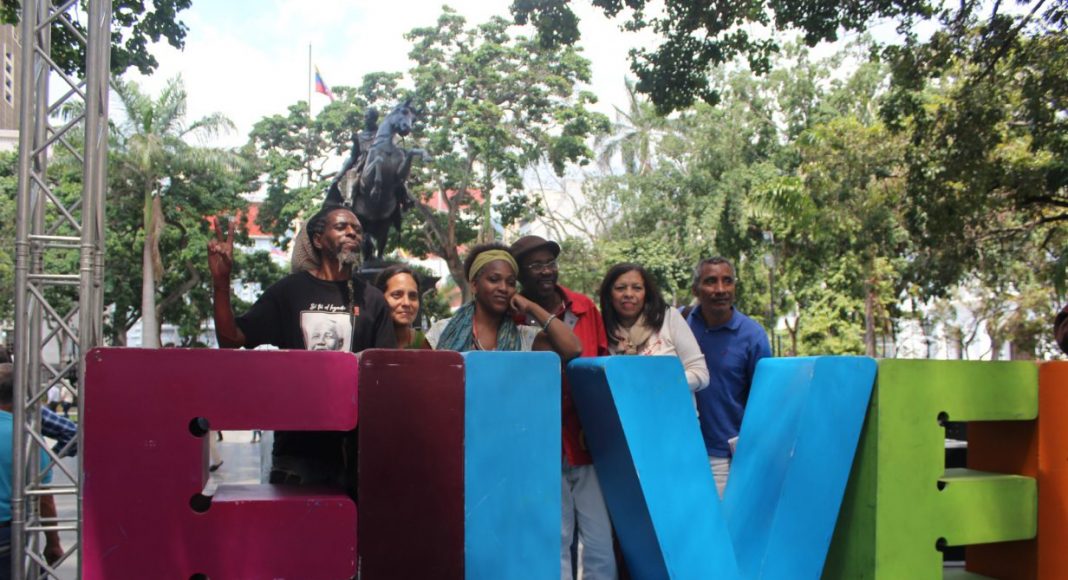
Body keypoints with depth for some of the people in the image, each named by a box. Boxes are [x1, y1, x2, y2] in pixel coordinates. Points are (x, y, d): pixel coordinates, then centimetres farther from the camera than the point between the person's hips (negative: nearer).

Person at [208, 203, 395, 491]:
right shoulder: (289, 290, 7)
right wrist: (221, 280, -9)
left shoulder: (371, 299, 9)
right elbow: (232, 340, 3)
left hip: (355, 445, 1)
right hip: (298, 443, -1)